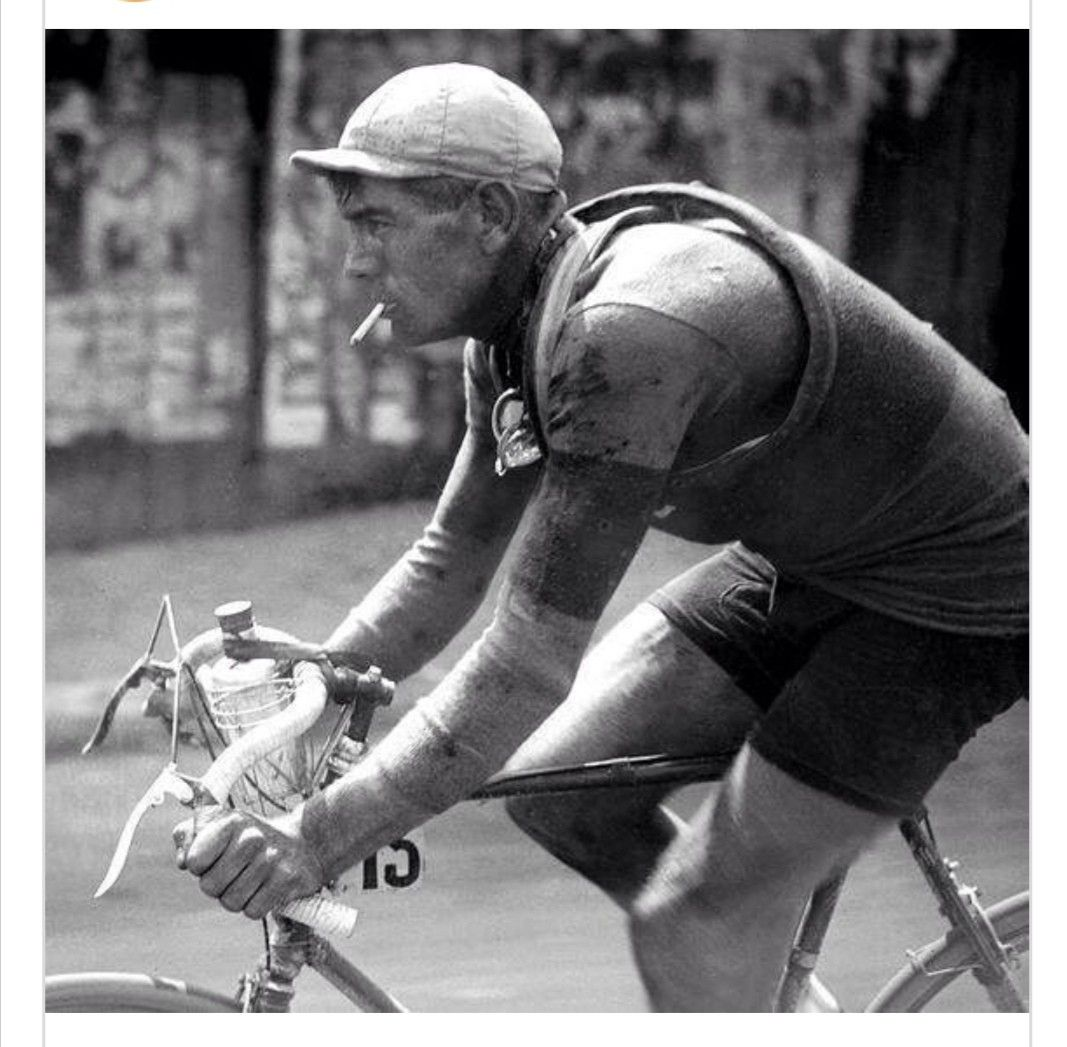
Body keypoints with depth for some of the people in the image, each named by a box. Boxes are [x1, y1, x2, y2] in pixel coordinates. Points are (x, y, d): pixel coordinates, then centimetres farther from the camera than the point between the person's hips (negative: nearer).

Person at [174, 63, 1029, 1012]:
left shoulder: (629, 328, -33)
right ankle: (785, 994, 25)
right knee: (554, 789, 6)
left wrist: (320, 838, -33)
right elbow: (450, 562, 9)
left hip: (956, 597, -9)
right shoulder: (522, 323, -3)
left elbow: (533, 660, -34)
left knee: (689, 929, -11)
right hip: (805, 557, 9)